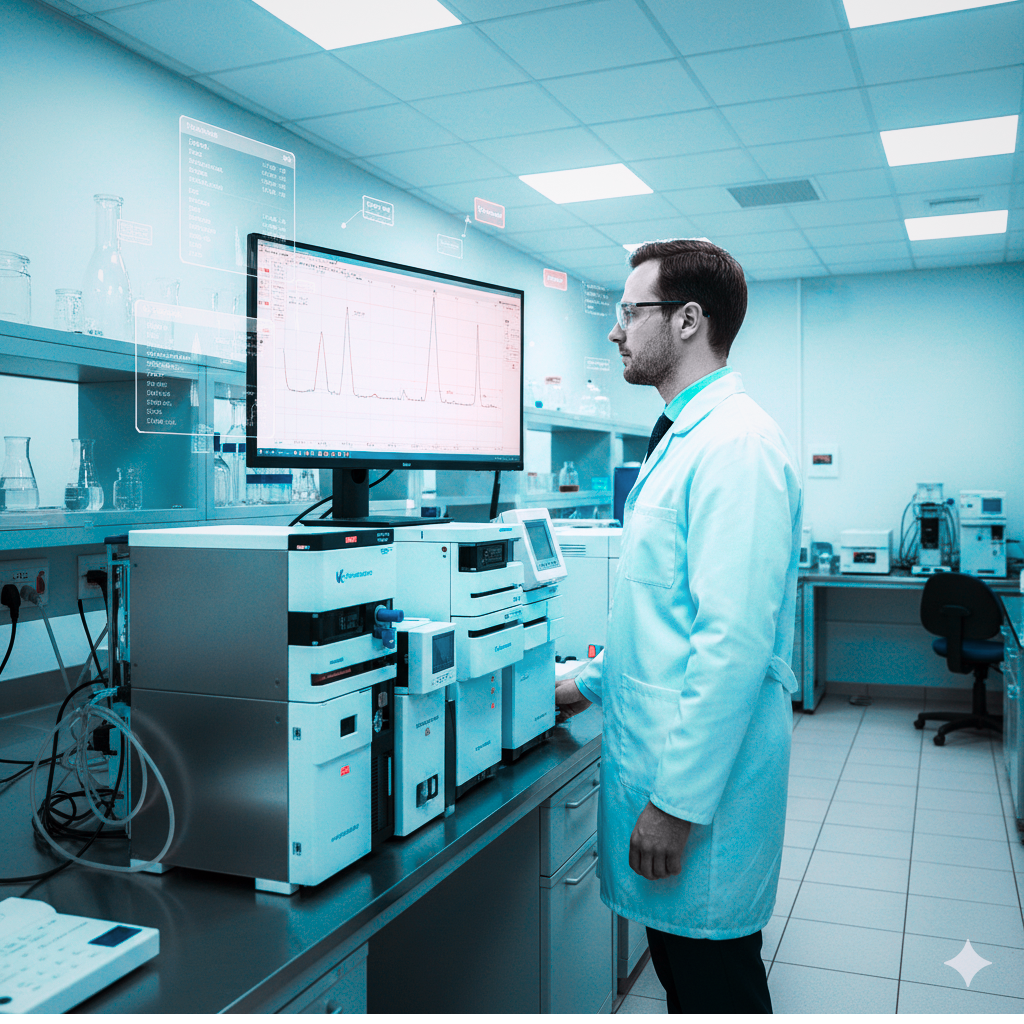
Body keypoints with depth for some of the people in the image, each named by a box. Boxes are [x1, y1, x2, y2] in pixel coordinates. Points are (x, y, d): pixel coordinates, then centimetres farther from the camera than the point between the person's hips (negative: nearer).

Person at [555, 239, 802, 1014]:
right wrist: (595, 683, 22)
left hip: (703, 775, -9)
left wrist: (678, 802, -23)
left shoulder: (737, 445, -20)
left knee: (714, 984, 9)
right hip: (660, 750, 9)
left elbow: (734, 639, -26)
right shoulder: (684, 439, 13)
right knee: (679, 964, 22)